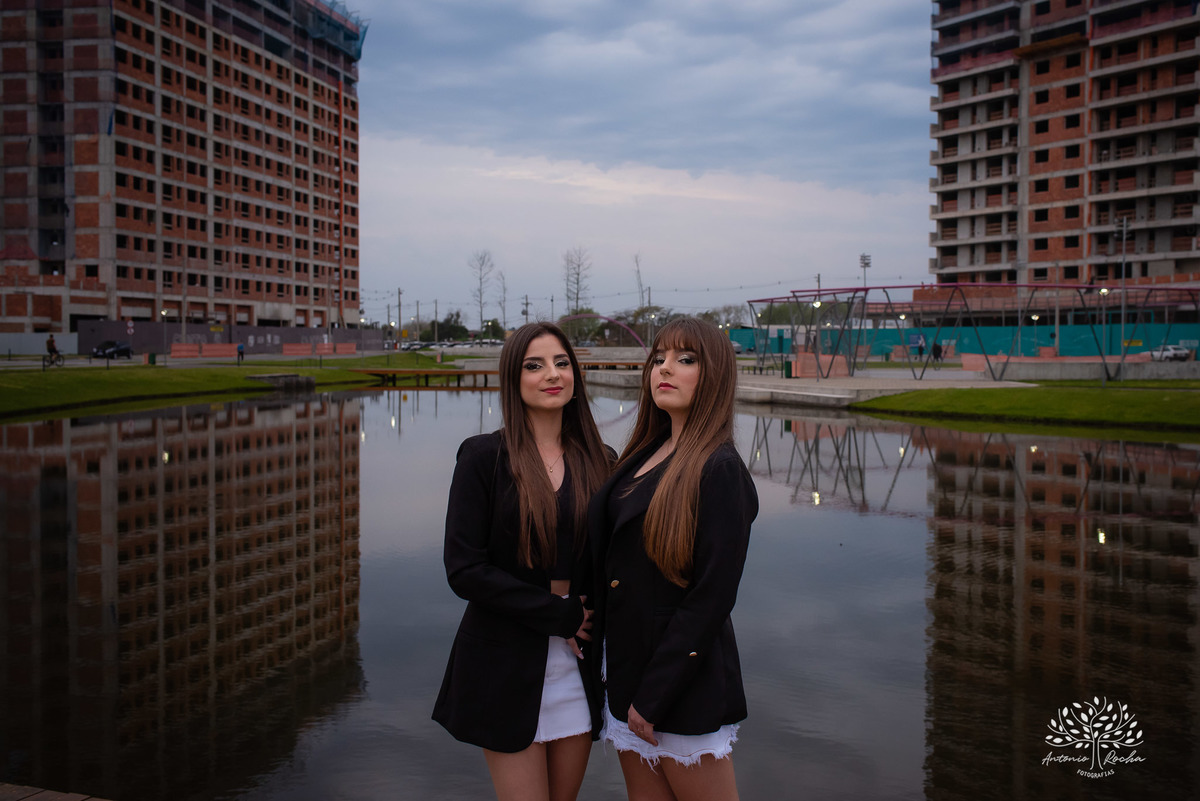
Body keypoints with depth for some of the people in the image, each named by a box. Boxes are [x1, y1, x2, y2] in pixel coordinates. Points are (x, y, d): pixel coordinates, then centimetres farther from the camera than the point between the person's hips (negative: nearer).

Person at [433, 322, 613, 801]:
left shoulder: (599, 461, 4)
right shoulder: (484, 456, -7)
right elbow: (464, 570, -13)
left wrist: (594, 609, -10)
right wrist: (560, 614, -13)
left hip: (579, 665, 4)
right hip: (506, 665, -4)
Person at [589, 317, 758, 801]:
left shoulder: (718, 470, -16)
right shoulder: (645, 456, 8)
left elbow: (713, 597, -19)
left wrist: (653, 697, -16)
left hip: (683, 679, -7)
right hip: (626, 666, 7)